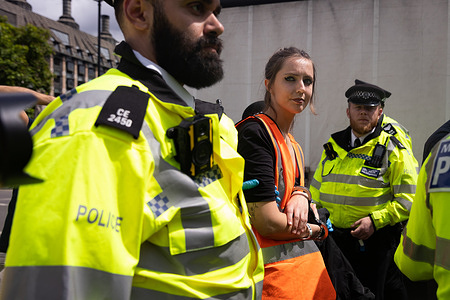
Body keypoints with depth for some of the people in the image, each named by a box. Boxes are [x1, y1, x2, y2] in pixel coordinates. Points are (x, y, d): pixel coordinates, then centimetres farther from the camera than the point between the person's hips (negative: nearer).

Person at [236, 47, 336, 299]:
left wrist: (300, 196, -4)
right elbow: (268, 222, -20)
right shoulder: (254, 132, -15)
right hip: (274, 270, -8)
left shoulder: (294, 146, 12)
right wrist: (318, 230, -3)